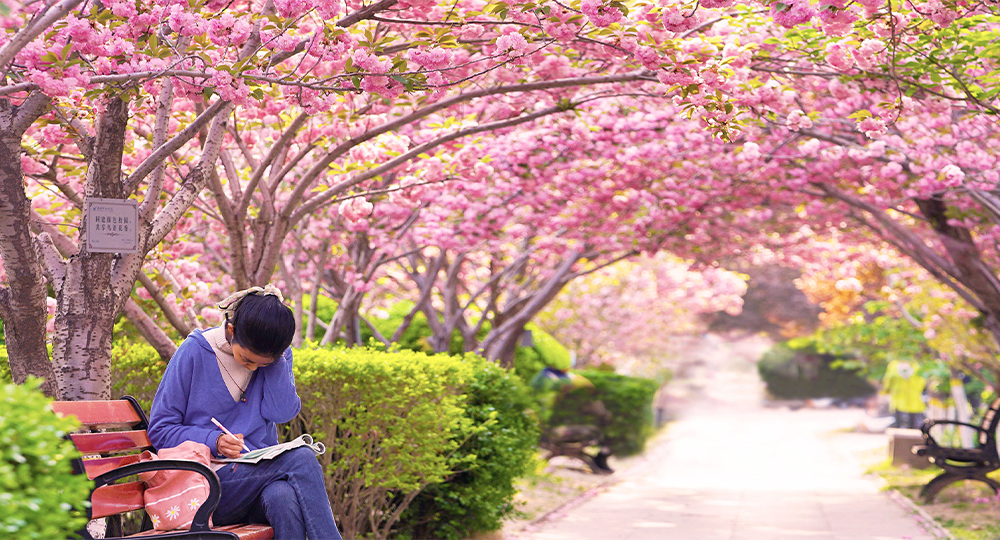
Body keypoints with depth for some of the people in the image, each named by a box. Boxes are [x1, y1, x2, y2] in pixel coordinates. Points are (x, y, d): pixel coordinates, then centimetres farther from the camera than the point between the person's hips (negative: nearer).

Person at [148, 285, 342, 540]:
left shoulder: (280, 356, 8)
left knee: (284, 499, -37)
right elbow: (160, 429, -1)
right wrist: (214, 441, -15)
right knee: (301, 459, -29)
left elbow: (281, 412, -10)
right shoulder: (194, 352, -3)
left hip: (262, 475, 3)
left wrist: (275, 359, -11)